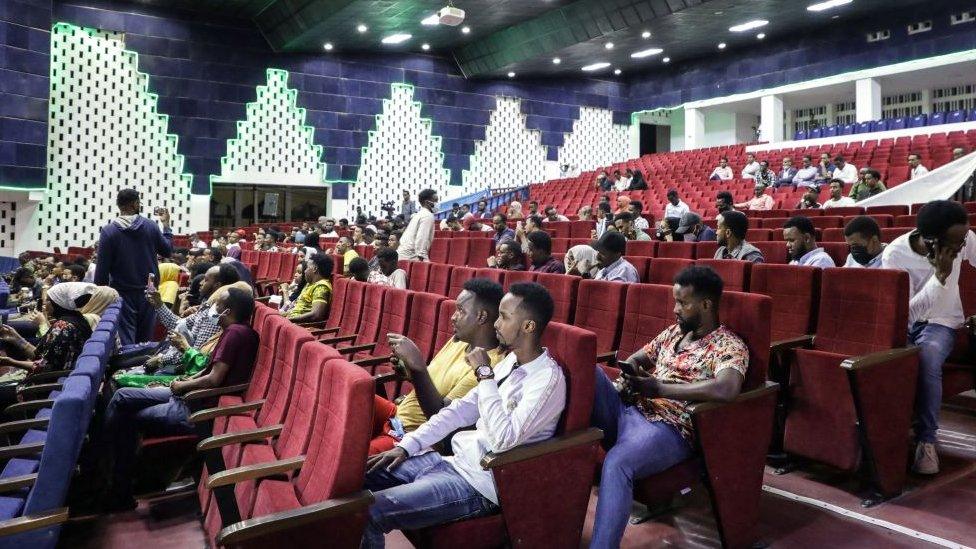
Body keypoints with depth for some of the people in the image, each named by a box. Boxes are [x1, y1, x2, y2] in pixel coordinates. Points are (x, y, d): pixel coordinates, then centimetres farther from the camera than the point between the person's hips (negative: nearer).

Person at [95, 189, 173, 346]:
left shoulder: (109, 231, -8)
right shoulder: (151, 226, -3)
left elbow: (102, 268, -8)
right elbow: (167, 251, 11)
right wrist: (166, 224, 21)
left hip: (123, 293, -2)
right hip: (148, 292, 2)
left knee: (126, 341, -2)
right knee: (145, 341, 11)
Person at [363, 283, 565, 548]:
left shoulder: (548, 378, -18)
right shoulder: (511, 361, 8)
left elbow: (504, 439, -28)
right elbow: (461, 409, 10)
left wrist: (485, 375, -21)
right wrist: (406, 446, 3)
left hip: (479, 483, -8)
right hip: (455, 457, 9)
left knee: (368, 513, -20)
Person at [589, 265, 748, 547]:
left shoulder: (729, 346, -2)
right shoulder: (674, 331, 21)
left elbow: (726, 389, -23)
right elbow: (637, 358, 30)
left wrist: (659, 388, -17)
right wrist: (630, 368, 2)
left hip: (667, 427, -7)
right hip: (627, 409, 7)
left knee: (617, 463, -38)